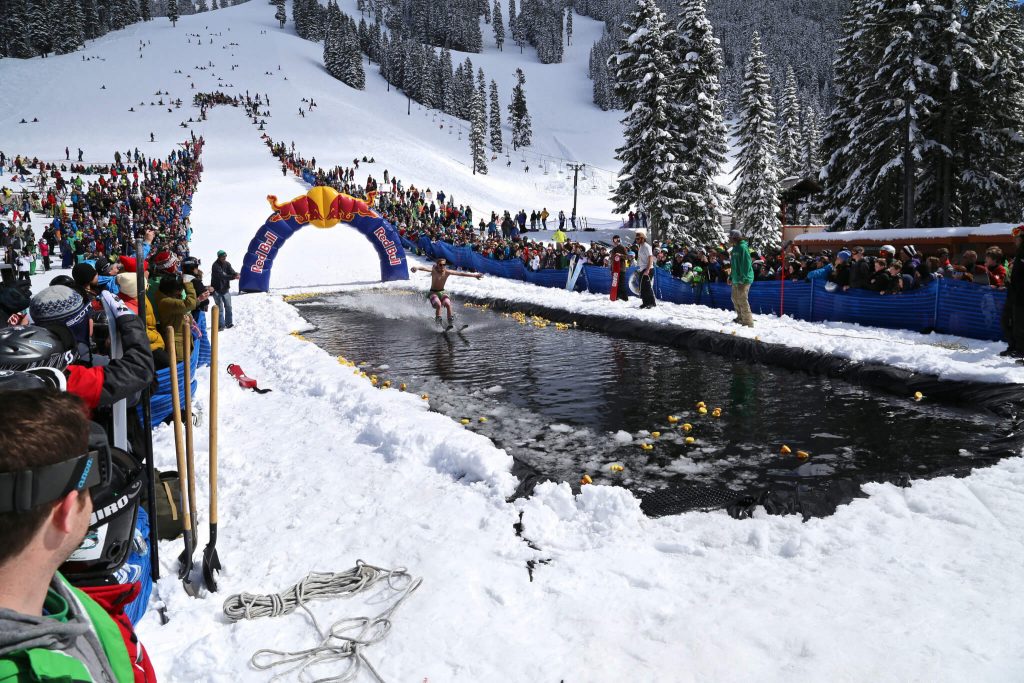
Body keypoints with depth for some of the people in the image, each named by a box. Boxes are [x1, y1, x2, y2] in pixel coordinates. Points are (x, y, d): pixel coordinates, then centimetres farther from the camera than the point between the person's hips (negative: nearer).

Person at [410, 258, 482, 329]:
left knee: (448, 304, -25)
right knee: (438, 304, -30)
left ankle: (451, 323, -11)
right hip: (433, 293, -3)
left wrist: (474, 275, -10)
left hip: (442, 292, 3)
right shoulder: (434, 271, -16)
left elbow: (461, 274, -9)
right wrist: (417, 267, -57)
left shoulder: (447, 272, -9)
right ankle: (438, 320, -7)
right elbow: (425, 269, -36)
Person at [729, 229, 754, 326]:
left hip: (743, 280, -10)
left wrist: (742, 279, -23)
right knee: (735, 299, 19)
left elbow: (747, 264, -20)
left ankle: (748, 323, -6)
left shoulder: (742, 247, -15)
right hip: (736, 279, 10)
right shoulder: (735, 248, 15)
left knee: (742, 301, -10)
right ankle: (740, 318, 34)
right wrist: (731, 277, 21)